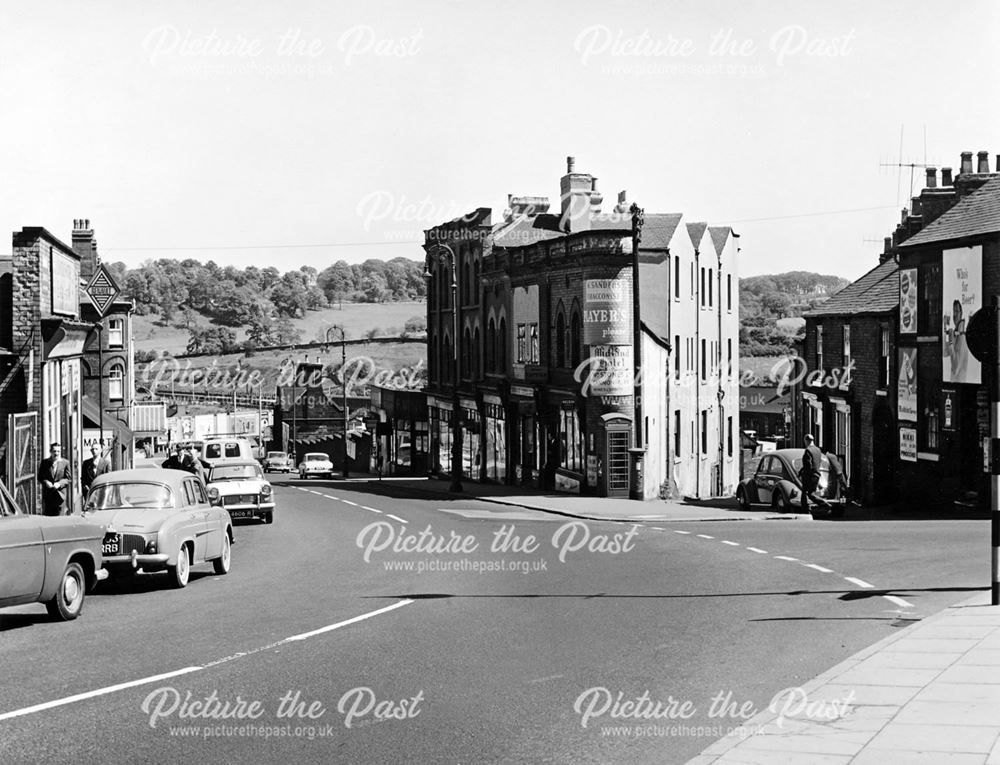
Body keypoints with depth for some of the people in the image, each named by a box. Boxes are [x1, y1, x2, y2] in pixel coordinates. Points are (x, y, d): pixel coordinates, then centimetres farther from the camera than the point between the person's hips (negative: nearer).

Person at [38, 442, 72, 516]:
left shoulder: (65, 463, 4)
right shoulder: (44, 462, 10)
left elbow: (69, 478, 1)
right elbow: (40, 477, 9)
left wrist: (59, 484, -15)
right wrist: (45, 482, -12)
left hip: (61, 495, -2)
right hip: (47, 495, 2)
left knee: (61, 516, -5)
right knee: (46, 515, 1)